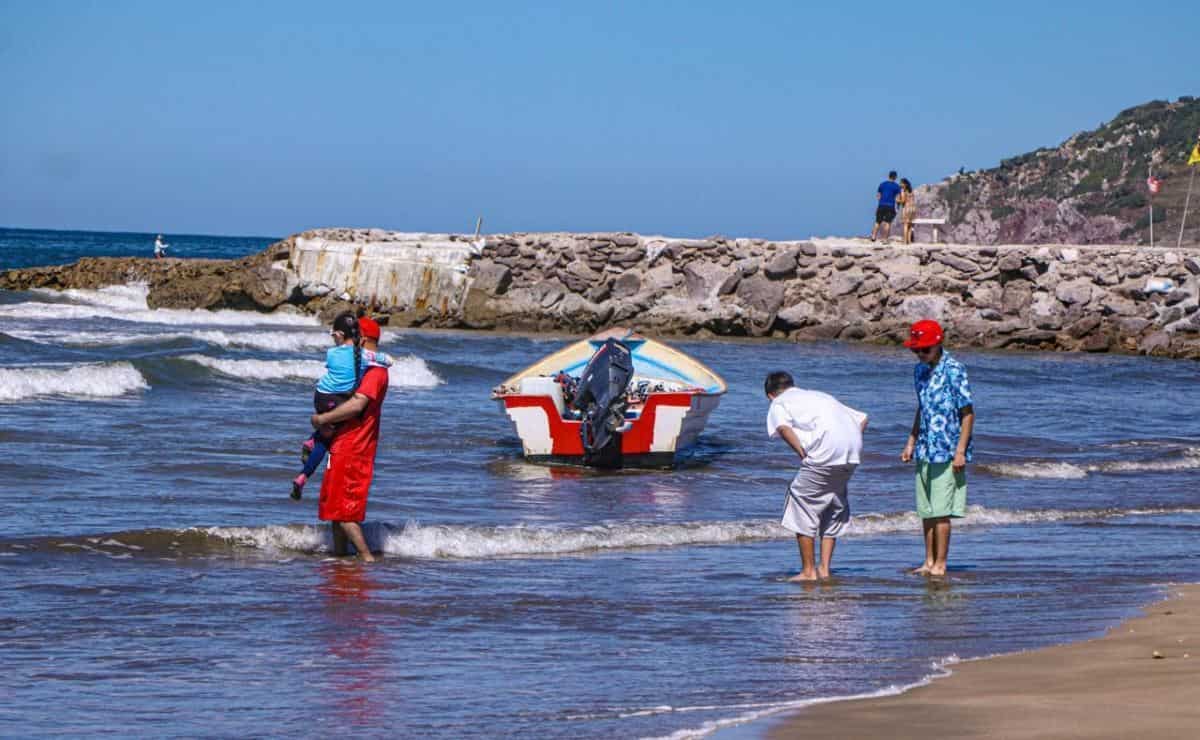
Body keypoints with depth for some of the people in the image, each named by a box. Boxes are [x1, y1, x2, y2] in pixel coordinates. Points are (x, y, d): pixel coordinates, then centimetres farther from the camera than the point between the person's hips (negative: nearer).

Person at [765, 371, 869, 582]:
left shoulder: (779, 404, 14)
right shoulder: (819, 395, 33)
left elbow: (783, 427, -10)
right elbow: (862, 418, 28)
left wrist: (803, 454, -5)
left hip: (825, 452, -6)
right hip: (852, 453, 6)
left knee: (803, 503, 6)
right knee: (835, 506, 20)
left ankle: (808, 571, 7)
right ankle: (824, 568, 19)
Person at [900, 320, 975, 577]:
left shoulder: (953, 370, -12)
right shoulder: (920, 370, 11)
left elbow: (968, 412, -11)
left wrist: (960, 451, -15)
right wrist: (911, 444, 19)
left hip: (946, 453, -7)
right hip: (925, 452, 7)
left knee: (941, 512, -6)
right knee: (926, 511, 10)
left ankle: (940, 564, -1)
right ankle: (929, 561, 17)